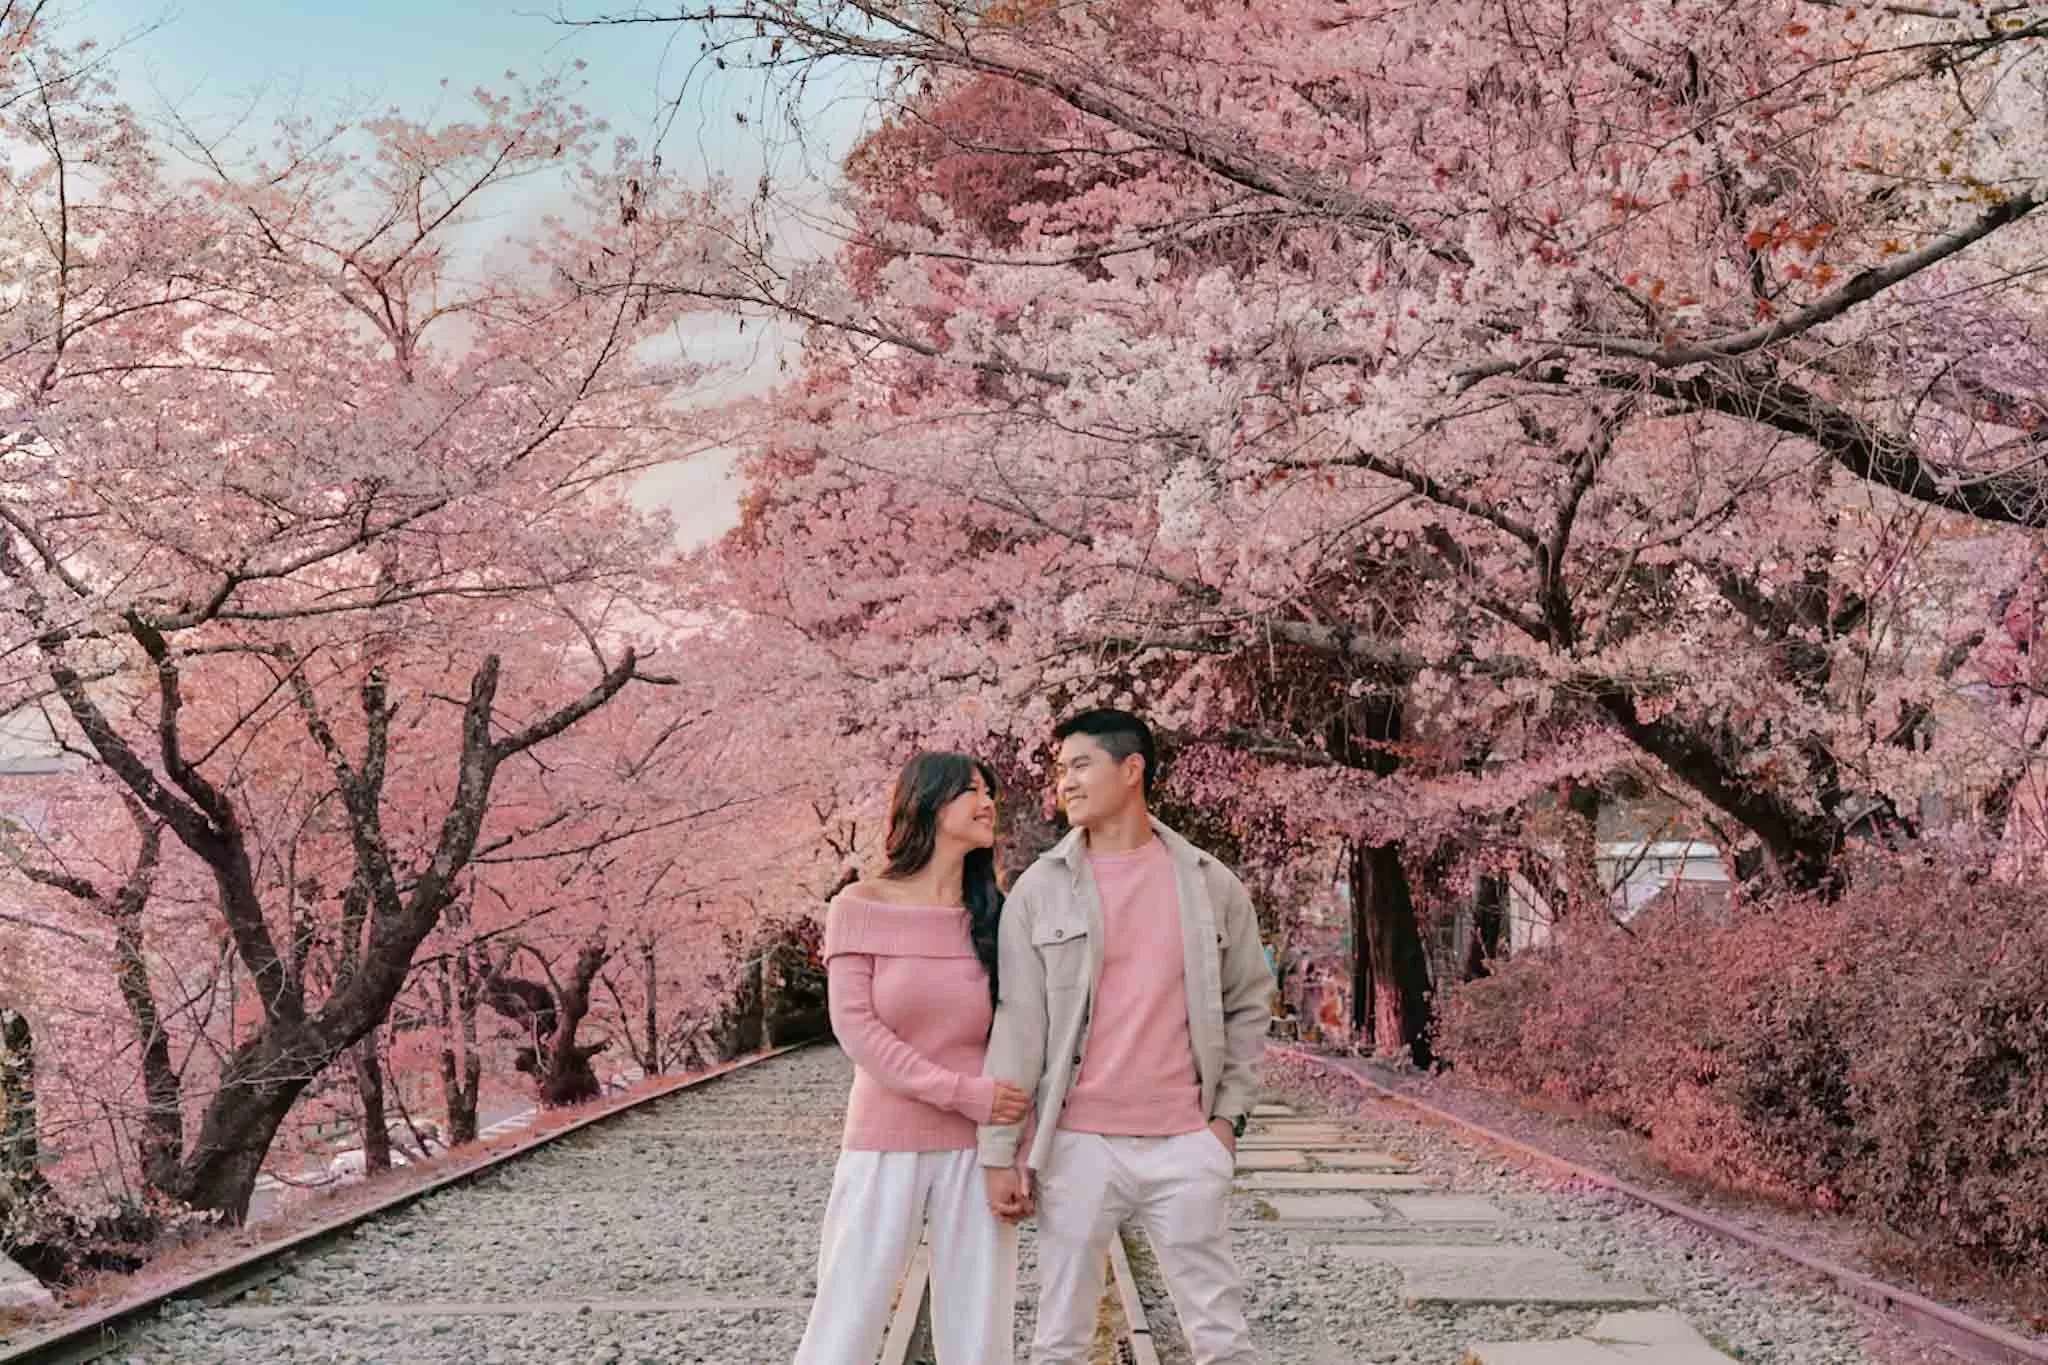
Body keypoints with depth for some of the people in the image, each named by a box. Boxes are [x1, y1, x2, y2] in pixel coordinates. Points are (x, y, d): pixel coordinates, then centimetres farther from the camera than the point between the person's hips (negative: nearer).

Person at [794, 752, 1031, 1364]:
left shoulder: (993, 916, 6)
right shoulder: (861, 906, -1)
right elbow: (854, 1026, -8)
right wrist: (962, 1093, -14)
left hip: (976, 1151, 3)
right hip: (883, 1146, -2)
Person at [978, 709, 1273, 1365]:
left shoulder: (1212, 884, 4)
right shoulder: (1039, 889, 0)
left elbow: (1247, 1004, 11)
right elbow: (1017, 1025, -2)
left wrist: (1230, 1112, 2)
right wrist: (999, 1150, -4)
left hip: (1186, 1142, 1)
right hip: (1078, 1143, 0)